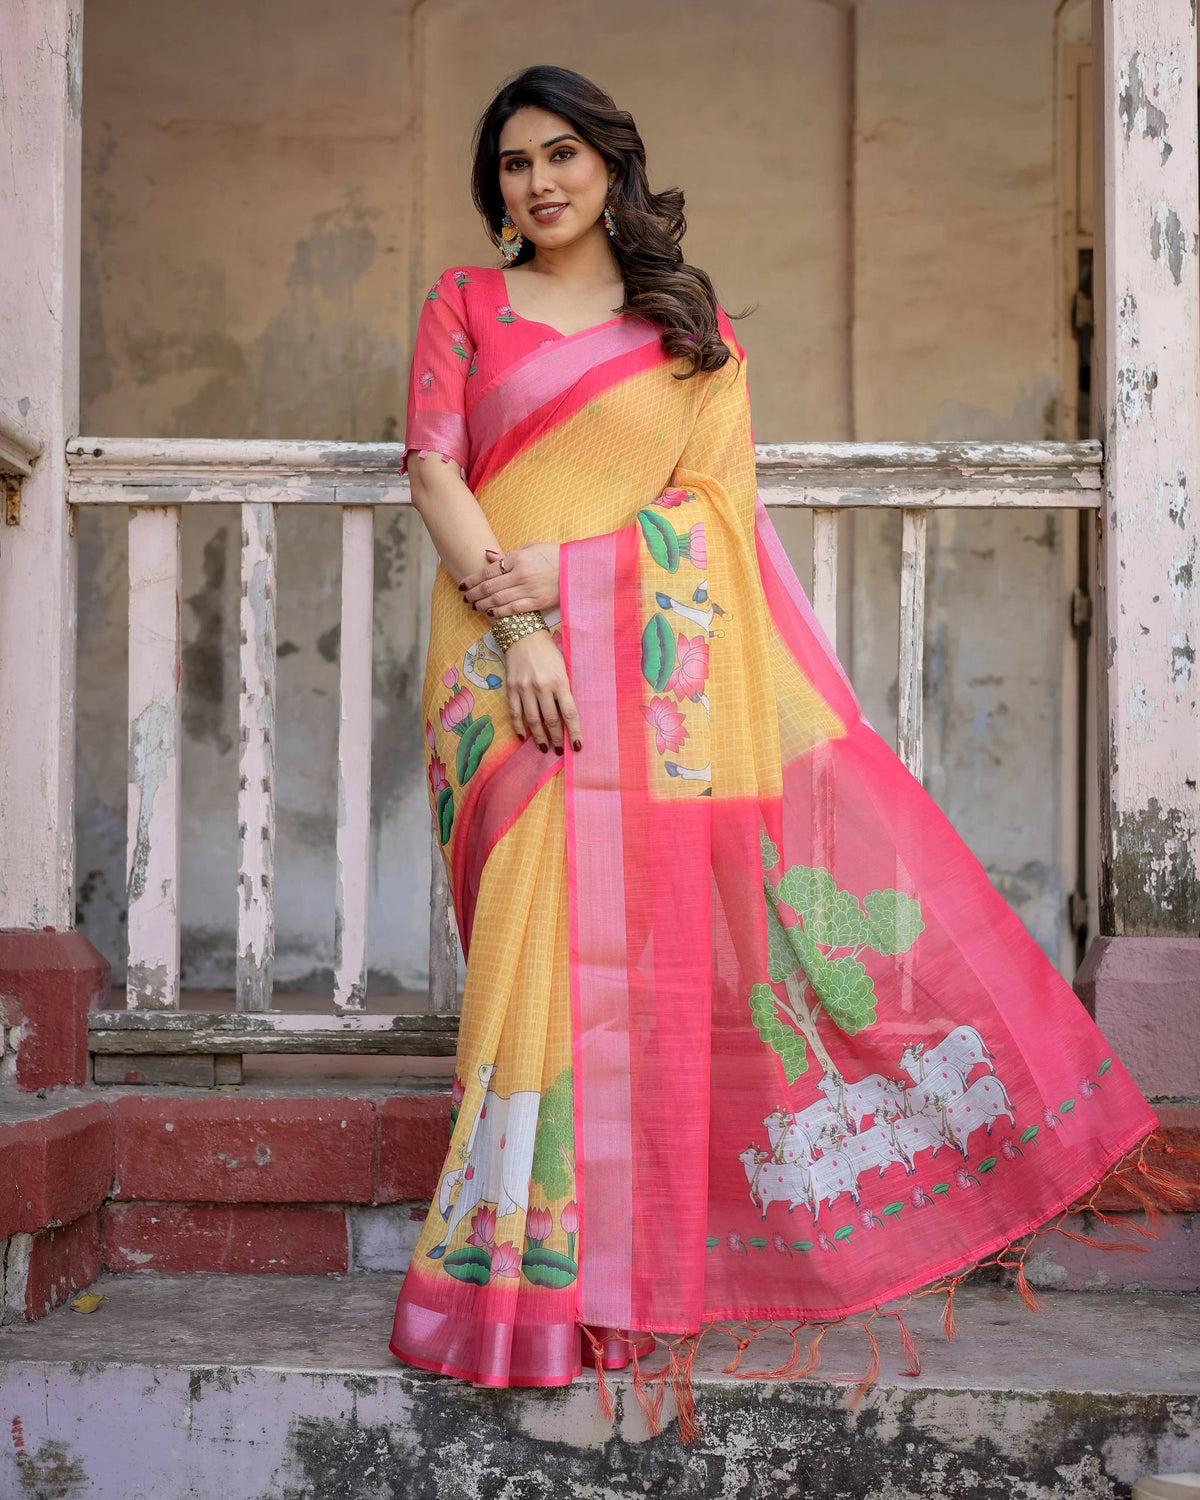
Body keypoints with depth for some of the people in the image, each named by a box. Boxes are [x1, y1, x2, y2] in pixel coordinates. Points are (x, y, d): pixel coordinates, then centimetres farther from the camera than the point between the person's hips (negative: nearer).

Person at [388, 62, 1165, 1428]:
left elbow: (709, 496, 5)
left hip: (656, 661, 1)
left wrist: (562, 568, -10)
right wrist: (515, 620, -12)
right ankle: (532, 1277, -7)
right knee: (545, 935, -11)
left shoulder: (691, 324, 16)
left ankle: (630, 1258, 6)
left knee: (656, 940, -4)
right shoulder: (465, 304, 14)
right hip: (513, 666, -1)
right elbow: (433, 469, 2)